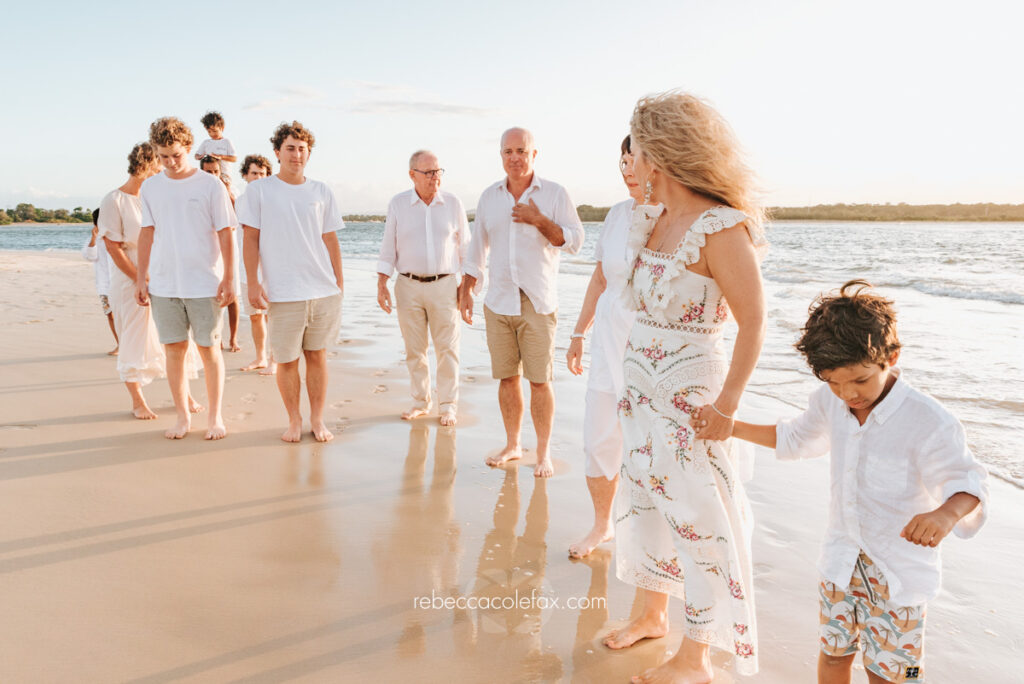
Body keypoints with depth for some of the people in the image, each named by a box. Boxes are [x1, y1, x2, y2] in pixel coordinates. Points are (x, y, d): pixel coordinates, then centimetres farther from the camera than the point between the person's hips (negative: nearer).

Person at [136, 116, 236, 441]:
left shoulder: (210, 185, -1)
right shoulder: (150, 187, 9)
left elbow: (225, 235, -1)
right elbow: (147, 233, 14)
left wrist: (228, 279, -6)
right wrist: (140, 277, 9)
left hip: (204, 283, -3)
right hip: (163, 284, 3)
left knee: (209, 349, 2)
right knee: (174, 350, 7)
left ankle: (214, 416, 14)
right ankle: (183, 417, 19)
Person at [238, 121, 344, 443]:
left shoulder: (322, 192, 9)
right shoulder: (258, 190, 2)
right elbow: (250, 240, 2)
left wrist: (339, 282, 12)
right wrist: (253, 283, -4)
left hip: (324, 291, 2)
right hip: (282, 294, -2)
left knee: (317, 356, 8)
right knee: (286, 361, 2)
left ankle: (317, 419, 20)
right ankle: (294, 420, 20)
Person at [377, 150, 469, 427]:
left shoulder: (453, 204, 1)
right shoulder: (398, 204, 1)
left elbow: (464, 247, 6)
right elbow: (388, 248, 5)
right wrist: (381, 285, 0)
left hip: (444, 285, -1)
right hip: (408, 286, 1)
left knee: (447, 349, 0)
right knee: (414, 350, 8)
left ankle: (448, 406, 12)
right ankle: (420, 402, 21)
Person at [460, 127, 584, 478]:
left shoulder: (554, 193, 0)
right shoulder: (489, 197, 10)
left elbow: (575, 241, -5)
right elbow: (477, 249, 16)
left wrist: (539, 220, -17)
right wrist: (466, 292, 12)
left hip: (537, 303, -3)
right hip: (498, 302, 3)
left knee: (540, 380, -2)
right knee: (507, 377, 8)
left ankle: (544, 452, 11)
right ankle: (512, 445, 23)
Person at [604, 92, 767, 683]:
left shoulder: (721, 228, -19)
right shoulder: (651, 218, 6)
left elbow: (754, 323, -18)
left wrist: (727, 403, -19)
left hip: (693, 392, -8)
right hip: (642, 385, 8)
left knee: (697, 519, 5)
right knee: (647, 501, 19)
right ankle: (654, 615, 41)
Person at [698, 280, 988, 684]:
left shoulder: (929, 422, -24)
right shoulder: (829, 401, -5)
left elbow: (967, 481, -19)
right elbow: (796, 438, 13)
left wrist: (947, 514, -42)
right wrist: (729, 427, 10)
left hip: (898, 569, -4)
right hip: (841, 556, 5)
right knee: (833, 651, 18)